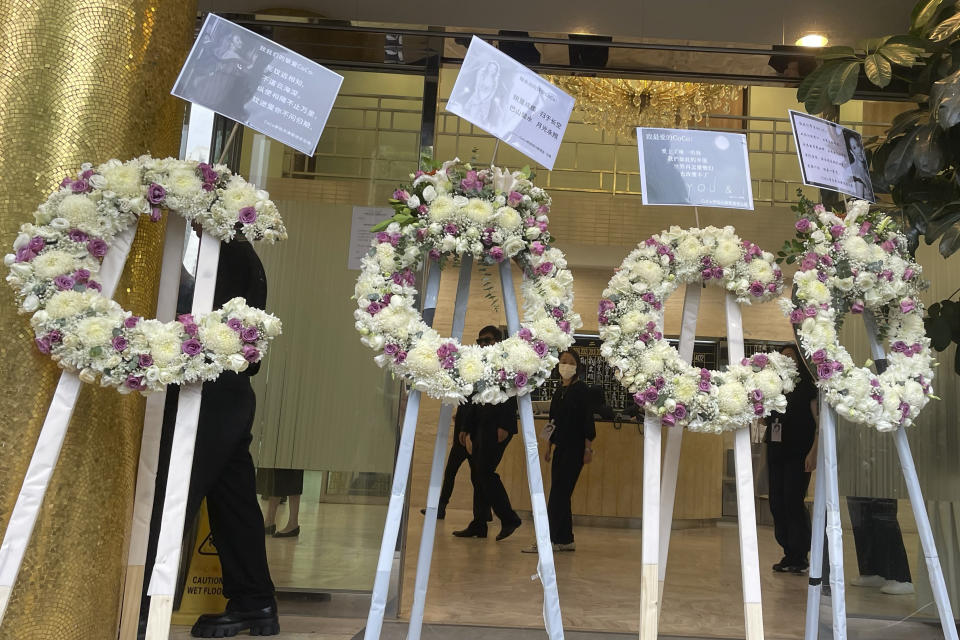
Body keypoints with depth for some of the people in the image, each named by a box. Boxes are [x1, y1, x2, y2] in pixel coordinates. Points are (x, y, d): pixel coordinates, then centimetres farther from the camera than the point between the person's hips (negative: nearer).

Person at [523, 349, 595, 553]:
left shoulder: (582, 390, -7)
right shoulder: (559, 392, 14)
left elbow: (588, 420, -11)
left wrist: (588, 448, -15)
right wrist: (550, 445, 20)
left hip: (575, 448, -8)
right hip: (560, 447, 8)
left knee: (558, 493, -10)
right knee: (560, 494, 9)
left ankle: (549, 539, -8)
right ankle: (566, 540, 16)